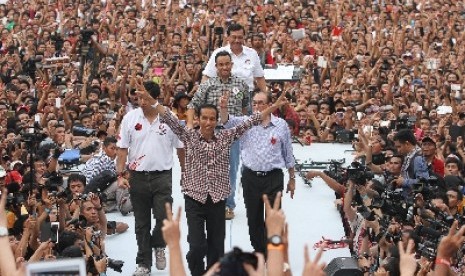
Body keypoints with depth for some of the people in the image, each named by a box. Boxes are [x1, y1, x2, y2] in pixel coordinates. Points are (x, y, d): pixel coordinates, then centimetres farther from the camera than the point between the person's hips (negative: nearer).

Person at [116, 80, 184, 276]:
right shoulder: (130, 118, -2)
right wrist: (120, 175, -6)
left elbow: (180, 148, 4)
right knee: (142, 223, 9)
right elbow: (122, 149, 1)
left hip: (162, 175, -1)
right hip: (138, 176, 1)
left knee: (164, 216, -13)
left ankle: (158, 246, 18)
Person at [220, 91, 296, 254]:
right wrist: (224, 107, -35)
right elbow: (227, 122, -14)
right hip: (250, 178, 2)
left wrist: (292, 178, 11)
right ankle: (258, 251, 26)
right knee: (254, 218, 12)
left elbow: (288, 154, 8)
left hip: (274, 178, -2)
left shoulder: (281, 125, 2)